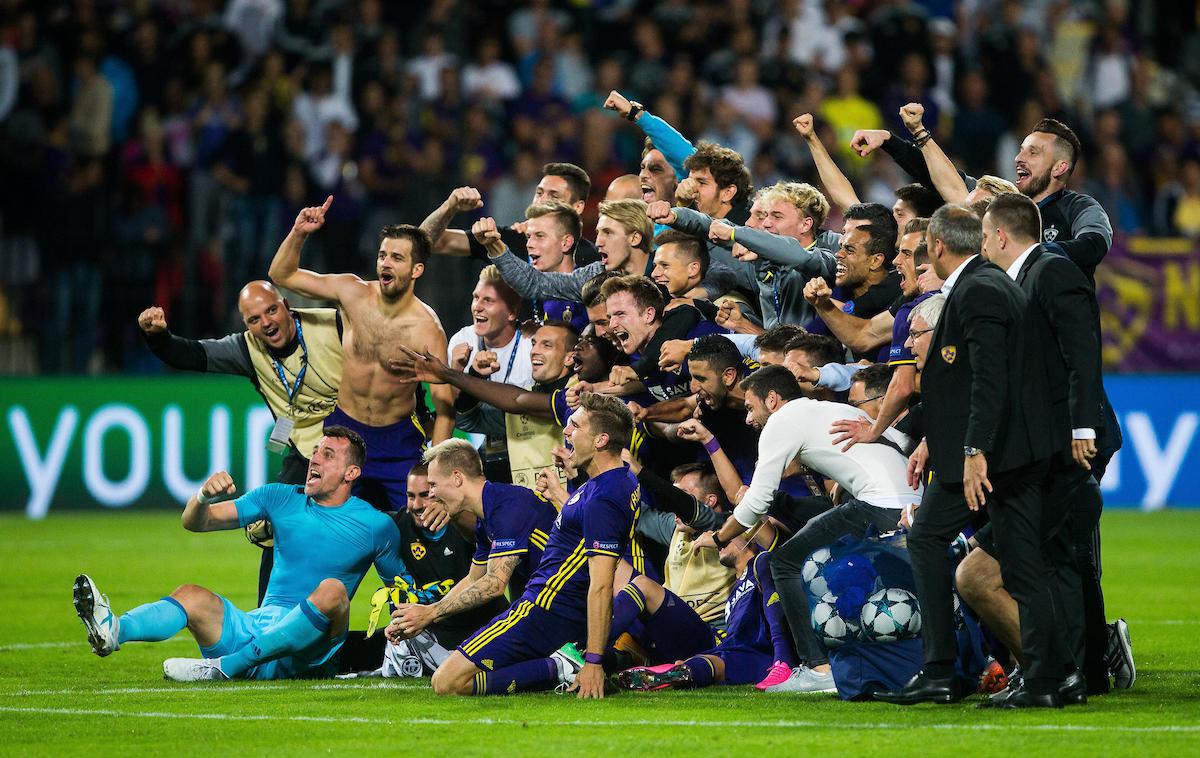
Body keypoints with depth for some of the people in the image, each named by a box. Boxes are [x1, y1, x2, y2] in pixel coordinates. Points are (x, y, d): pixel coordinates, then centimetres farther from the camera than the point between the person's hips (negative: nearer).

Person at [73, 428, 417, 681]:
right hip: (255, 626, 3)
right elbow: (194, 523, 10)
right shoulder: (280, 498, 13)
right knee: (192, 595, -22)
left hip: (309, 652, -3)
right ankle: (113, 630, -55)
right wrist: (204, 496, -12)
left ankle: (221, 667, -41)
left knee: (333, 591, -34)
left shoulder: (376, 526, 5)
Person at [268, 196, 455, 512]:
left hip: (398, 440, -2)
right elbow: (282, 275, 1)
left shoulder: (427, 329, -19)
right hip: (343, 427, 2)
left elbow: (444, 407, -17)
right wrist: (298, 234, -18)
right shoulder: (353, 292, -9)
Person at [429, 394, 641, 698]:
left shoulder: (602, 499, -22)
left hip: (547, 612, -11)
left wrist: (593, 662, -28)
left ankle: (557, 670, -12)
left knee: (447, 683, -15)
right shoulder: (627, 481, 9)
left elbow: (601, 586, -26)